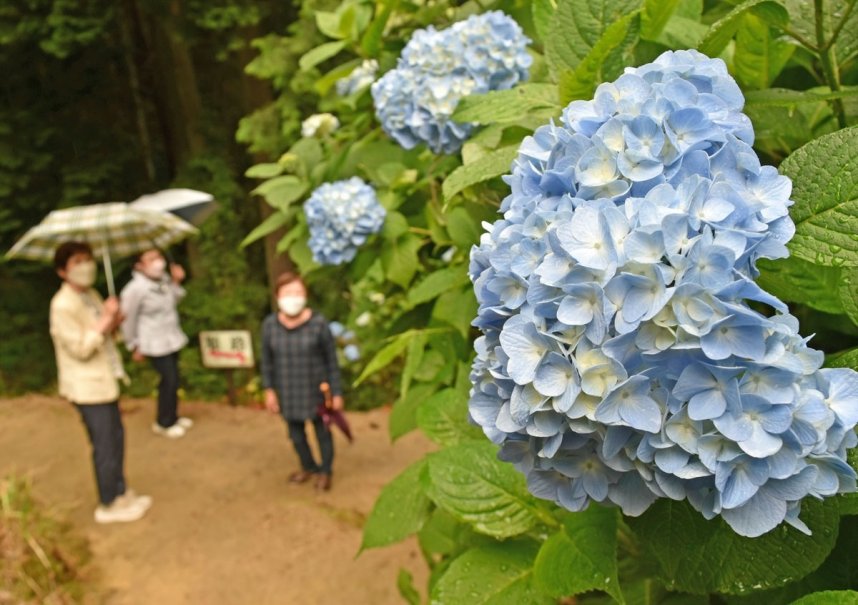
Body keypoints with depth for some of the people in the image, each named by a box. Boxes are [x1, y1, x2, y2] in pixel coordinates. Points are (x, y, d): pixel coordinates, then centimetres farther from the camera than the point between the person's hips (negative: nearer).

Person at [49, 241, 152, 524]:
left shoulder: (91, 295, 8)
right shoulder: (63, 305, -20)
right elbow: (80, 349, -22)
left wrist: (113, 324, -4)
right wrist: (105, 322, -26)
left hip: (104, 380, 9)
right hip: (88, 386, -9)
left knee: (115, 438, 18)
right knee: (105, 446, 0)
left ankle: (120, 492, 33)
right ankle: (109, 505, 15)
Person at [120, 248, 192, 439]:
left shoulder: (163, 278, -2)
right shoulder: (134, 289, -21)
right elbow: (128, 319, -12)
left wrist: (176, 282, -3)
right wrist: (134, 346, -4)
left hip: (172, 338, 7)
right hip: (155, 344, -7)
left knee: (172, 380, 16)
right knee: (169, 380, -3)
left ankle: (172, 417, 35)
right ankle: (164, 423, 18)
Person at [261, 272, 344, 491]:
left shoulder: (318, 323, -17)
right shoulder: (270, 325, -9)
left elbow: (331, 361, -10)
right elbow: (267, 360, 2)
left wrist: (336, 393, -7)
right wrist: (269, 390, 0)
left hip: (316, 390, -3)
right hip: (288, 392, 3)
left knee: (322, 431, 15)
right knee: (295, 433, 19)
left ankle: (325, 471, 37)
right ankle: (309, 467, 44)